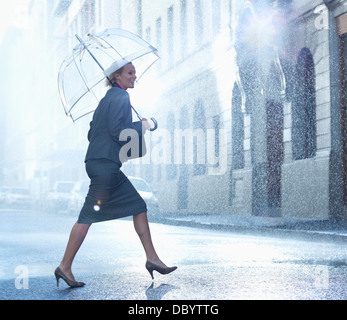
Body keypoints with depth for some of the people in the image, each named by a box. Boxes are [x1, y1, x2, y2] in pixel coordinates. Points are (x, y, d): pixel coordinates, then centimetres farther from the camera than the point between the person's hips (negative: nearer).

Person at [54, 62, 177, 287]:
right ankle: (65, 266, -2)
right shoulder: (121, 97, -8)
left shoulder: (109, 97, 21)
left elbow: (92, 133, 20)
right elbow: (116, 131, -19)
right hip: (106, 162, -10)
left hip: (107, 164, 10)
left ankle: (152, 259, 11)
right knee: (89, 215, -7)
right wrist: (140, 126, -5)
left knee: (139, 206, 8)